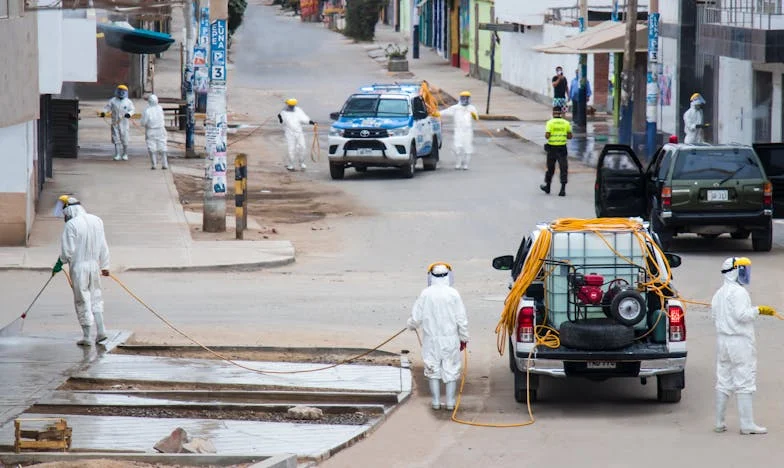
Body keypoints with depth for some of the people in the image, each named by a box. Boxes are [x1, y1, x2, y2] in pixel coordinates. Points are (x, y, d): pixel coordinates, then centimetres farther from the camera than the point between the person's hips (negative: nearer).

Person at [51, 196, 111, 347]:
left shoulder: (71, 225, -15)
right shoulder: (97, 221, 5)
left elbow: (68, 250, -15)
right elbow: (103, 247, 10)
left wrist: (59, 264, 1)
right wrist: (104, 266, 18)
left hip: (78, 267, -6)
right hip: (94, 265, 6)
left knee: (82, 300, 2)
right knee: (96, 297, 18)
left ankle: (87, 337, 5)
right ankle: (101, 330, 13)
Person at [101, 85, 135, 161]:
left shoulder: (128, 102, 4)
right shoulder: (113, 101, 5)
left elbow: (132, 109, 2)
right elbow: (107, 107, 4)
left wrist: (129, 114, -20)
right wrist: (103, 112, -16)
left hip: (124, 123, -1)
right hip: (115, 123, 1)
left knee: (124, 140, -1)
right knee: (116, 139, 1)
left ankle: (125, 154, 14)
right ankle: (118, 155, 6)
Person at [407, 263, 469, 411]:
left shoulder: (426, 294, -7)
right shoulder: (453, 294, -9)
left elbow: (416, 317, -1)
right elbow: (461, 319, -5)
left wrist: (411, 325, 22)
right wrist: (464, 338, 8)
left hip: (431, 339, 1)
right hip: (451, 338, -1)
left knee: (432, 369, 11)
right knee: (451, 370, 8)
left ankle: (436, 401, 13)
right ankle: (450, 401, 9)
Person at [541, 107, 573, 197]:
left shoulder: (550, 123, -7)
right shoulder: (566, 123, 1)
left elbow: (547, 136, -14)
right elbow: (570, 136, 4)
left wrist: (546, 135, 8)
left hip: (552, 148, -1)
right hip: (562, 148, 1)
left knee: (550, 168, 15)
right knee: (563, 169, 0)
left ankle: (547, 187, 30)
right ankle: (563, 189, -10)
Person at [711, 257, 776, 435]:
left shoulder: (719, 293, 13)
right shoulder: (738, 292, -14)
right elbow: (741, 314, -23)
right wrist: (758, 310, -12)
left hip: (722, 340, 9)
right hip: (740, 341, -9)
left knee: (723, 382, 11)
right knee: (744, 382, -6)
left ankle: (719, 422, 12)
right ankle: (747, 424, -7)